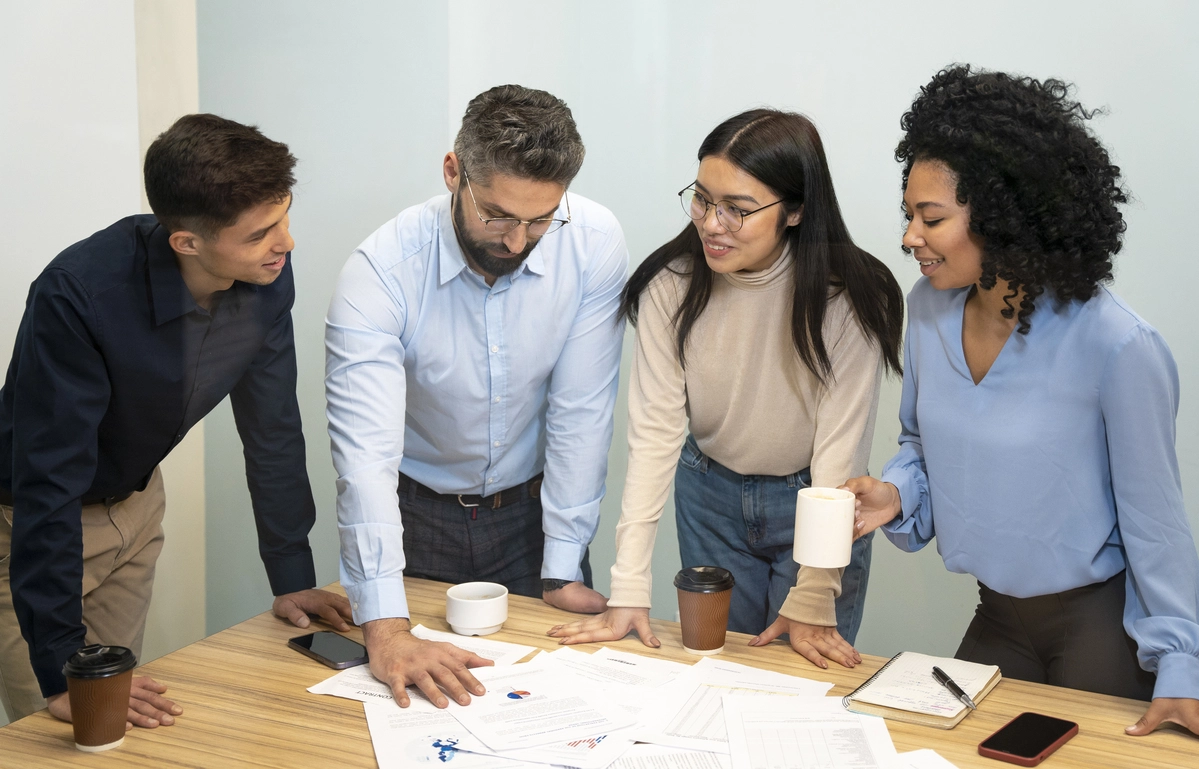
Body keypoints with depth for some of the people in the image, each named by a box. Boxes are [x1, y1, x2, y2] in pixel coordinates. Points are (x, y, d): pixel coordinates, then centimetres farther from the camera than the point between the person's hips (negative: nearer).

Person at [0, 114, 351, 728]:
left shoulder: (267, 281, -17)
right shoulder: (78, 294, -35)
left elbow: (272, 429, -4)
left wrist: (292, 578, 0)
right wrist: (62, 673, -35)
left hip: (135, 503, 6)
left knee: (120, 716, 14)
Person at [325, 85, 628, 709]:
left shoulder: (593, 244, -21)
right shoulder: (381, 271, -27)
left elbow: (580, 412, -15)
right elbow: (365, 451, -34)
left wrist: (562, 570, -14)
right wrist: (386, 630, -42)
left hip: (531, 506, 1)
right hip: (415, 513, -1)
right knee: (418, 697, 11)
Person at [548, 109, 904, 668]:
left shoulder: (851, 298, -23)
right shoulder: (672, 283, -16)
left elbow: (840, 447, -21)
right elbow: (655, 429, -18)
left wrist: (812, 600, -24)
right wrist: (629, 592, -23)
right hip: (710, 496, 2)